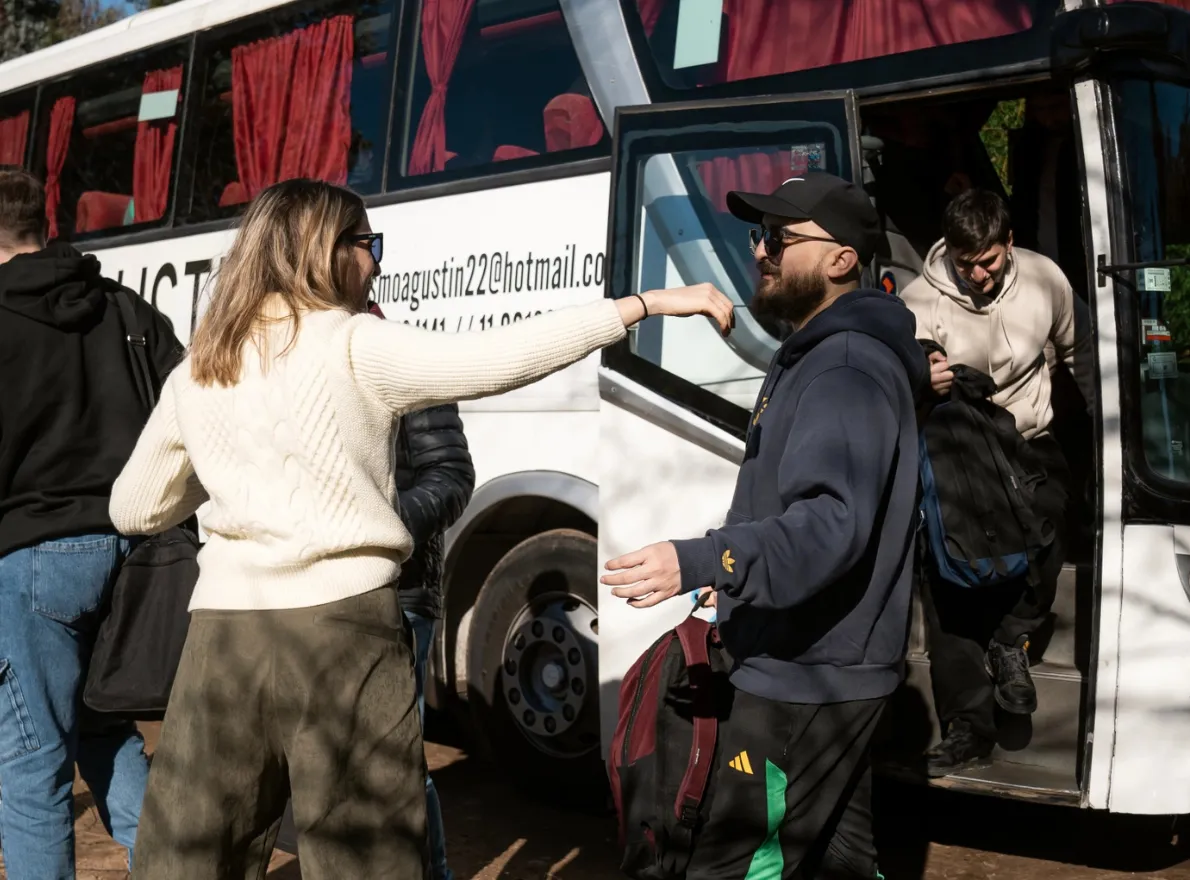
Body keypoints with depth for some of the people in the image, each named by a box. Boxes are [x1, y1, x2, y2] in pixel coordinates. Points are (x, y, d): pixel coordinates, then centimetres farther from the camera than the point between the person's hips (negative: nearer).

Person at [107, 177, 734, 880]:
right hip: (341, 625, -4)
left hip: (224, 628, 5)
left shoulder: (194, 374, 12)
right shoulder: (356, 348, -3)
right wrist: (649, 303, -9)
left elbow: (134, 510, 20)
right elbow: (504, 356, -12)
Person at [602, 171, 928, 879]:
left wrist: (698, 564, -45)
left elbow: (834, 523, -34)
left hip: (808, 680, -11)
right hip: (822, 669, 11)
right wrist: (726, 577, 27)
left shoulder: (849, 370, -19)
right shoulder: (816, 356, 15)